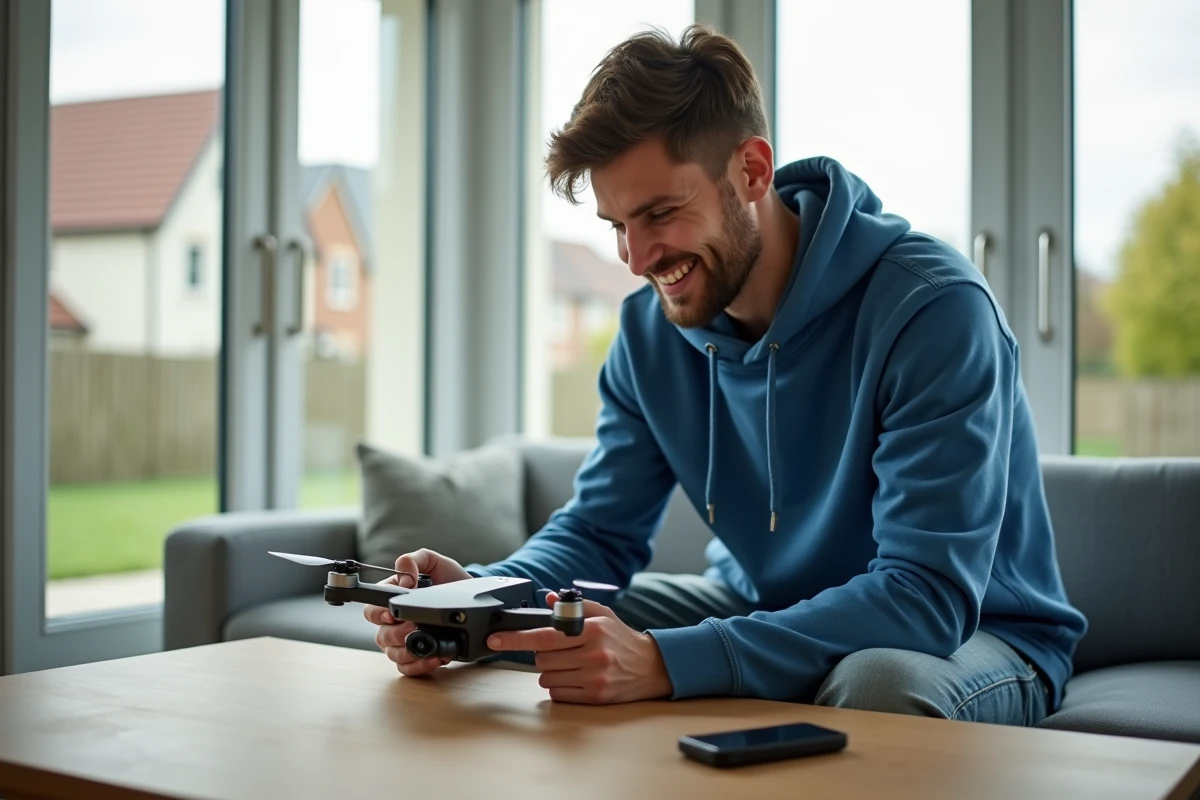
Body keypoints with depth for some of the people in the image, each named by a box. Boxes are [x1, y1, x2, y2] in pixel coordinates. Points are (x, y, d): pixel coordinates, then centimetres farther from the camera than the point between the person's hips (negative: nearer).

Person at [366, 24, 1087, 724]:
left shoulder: (932, 309, -26)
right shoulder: (651, 330, -5)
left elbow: (929, 594, -33)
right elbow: (599, 532, 1)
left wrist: (667, 662, -44)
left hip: (972, 630, -5)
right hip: (769, 608, 5)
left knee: (880, 685, -39)